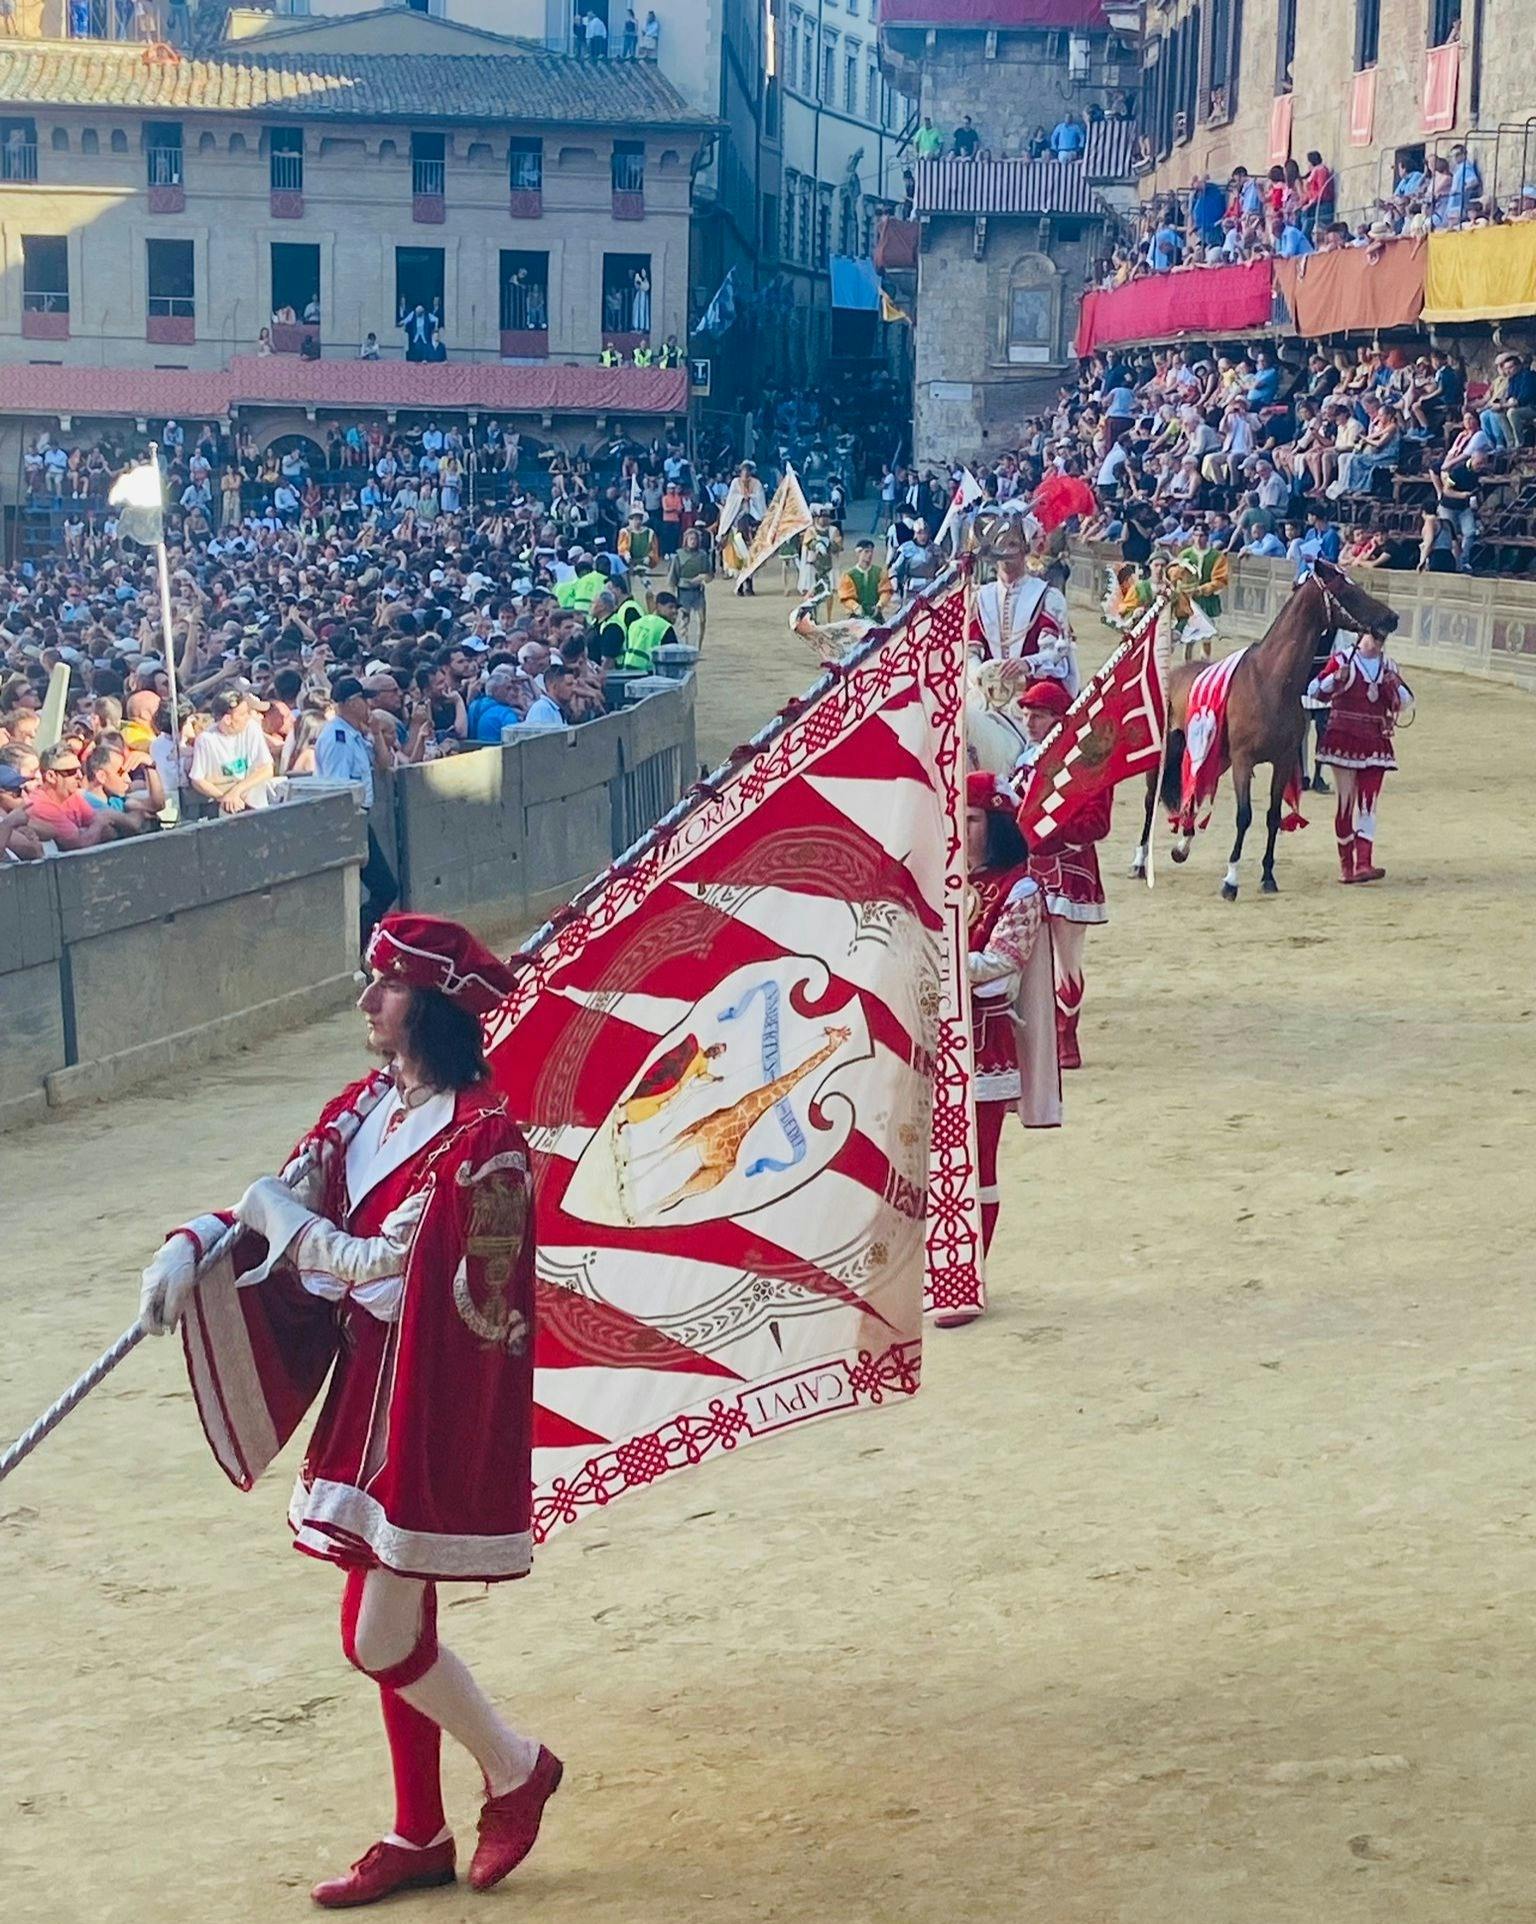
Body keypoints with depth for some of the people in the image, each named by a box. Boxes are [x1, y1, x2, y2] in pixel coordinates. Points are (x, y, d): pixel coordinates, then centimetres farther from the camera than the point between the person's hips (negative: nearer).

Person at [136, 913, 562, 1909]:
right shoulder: (364, 1108, 8)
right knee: (393, 1630, 15)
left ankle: (517, 1769, 19)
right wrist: (194, 1247, -12)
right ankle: (419, 1835, 27)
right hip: (372, 1392, 8)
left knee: (380, 1639, -4)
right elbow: (280, 1206, 5)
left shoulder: (481, 1134, -18)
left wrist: (289, 1223, -9)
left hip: (434, 1409, -8)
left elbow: (392, 1263, -20)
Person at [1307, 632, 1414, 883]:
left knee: (1368, 804, -5)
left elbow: (1406, 703, 11)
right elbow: (1314, 690, -6)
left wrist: (1395, 685, -9)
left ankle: (1363, 864, -11)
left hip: (1374, 742, 3)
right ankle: (1345, 863, 12)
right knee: (1345, 803, 2)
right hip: (1343, 740, -3)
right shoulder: (1342, 659, -1)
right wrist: (1336, 678, -24)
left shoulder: (1389, 666, 11)